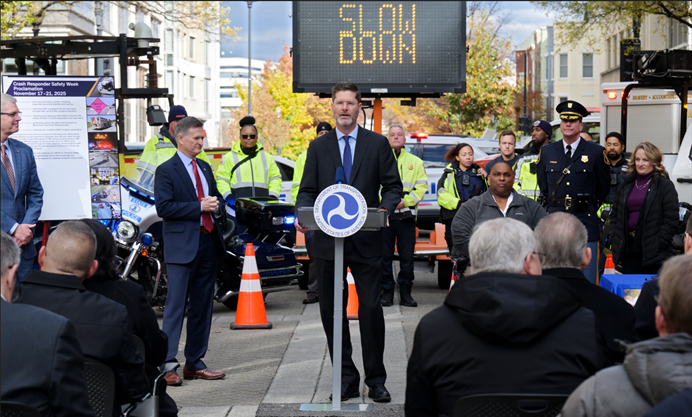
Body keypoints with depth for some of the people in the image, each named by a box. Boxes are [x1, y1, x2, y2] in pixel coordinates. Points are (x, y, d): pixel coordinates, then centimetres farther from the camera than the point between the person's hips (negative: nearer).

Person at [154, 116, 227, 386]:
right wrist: (199, 207, -16)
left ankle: (194, 363, 17)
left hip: (208, 243, 7)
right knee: (176, 305, -9)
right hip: (182, 246, -7)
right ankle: (168, 364, -6)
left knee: (202, 306, 10)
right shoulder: (166, 170, -4)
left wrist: (215, 204, 3)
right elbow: (163, 207, -14)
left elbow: (216, 197, 27)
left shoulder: (205, 168, 18)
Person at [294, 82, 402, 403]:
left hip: (366, 240, -2)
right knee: (331, 312, 5)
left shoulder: (378, 144, 7)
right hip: (327, 240, 2)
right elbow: (307, 190, 9)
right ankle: (346, 380, 15)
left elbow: (393, 186, 6)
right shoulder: (318, 147, 11)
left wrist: (385, 208, -15)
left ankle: (375, 381, 8)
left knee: (371, 309, -3)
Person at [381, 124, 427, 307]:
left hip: (406, 215, 1)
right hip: (384, 214, -1)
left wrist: (405, 201, -9)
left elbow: (421, 187, 6)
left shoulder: (415, 162, 14)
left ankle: (405, 293, 10)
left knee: (407, 256, 1)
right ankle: (387, 292, 8)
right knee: (384, 256, 0)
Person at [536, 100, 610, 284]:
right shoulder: (547, 152, 10)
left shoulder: (596, 152, 3)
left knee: (587, 280, -4)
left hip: (585, 222, -2)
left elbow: (604, 186, 13)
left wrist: (590, 205, 12)